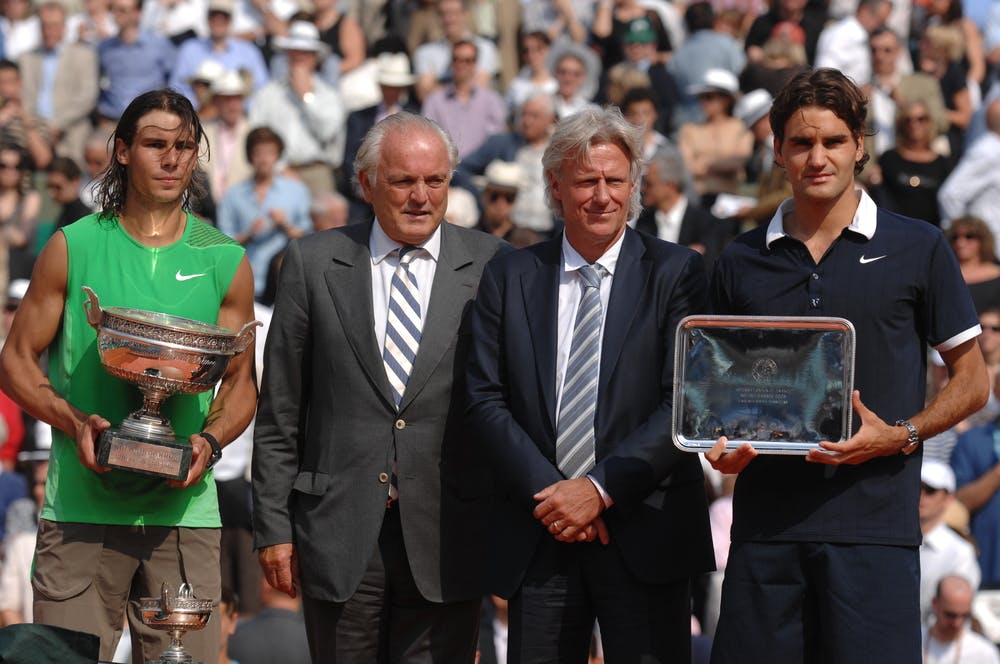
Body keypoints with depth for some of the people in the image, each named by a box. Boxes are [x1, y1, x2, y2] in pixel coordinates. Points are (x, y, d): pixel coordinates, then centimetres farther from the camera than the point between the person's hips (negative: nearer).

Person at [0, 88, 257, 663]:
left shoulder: (226, 261, 10)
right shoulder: (73, 249, 6)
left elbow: (241, 382, 13)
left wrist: (210, 441, -7)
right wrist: (74, 421, -10)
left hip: (184, 509, 1)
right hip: (82, 504, -1)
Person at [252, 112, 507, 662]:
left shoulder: (490, 266, 2)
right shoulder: (313, 262, 5)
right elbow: (279, 412, 6)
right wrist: (273, 525, 2)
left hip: (447, 535, -1)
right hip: (340, 530, 1)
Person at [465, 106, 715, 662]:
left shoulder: (676, 272, 1)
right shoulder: (509, 278, 9)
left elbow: (686, 401, -6)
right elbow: (487, 400, 4)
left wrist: (602, 489, -13)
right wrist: (547, 492, -9)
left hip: (645, 534, -2)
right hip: (537, 538, 2)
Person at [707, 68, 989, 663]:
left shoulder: (918, 250, 4)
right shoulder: (741, 263, 12)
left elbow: (972, 382, 7)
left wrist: (901, 435, -10)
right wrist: (721, 444, -2)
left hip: (874, 523, -3)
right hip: (766, 519, 3)